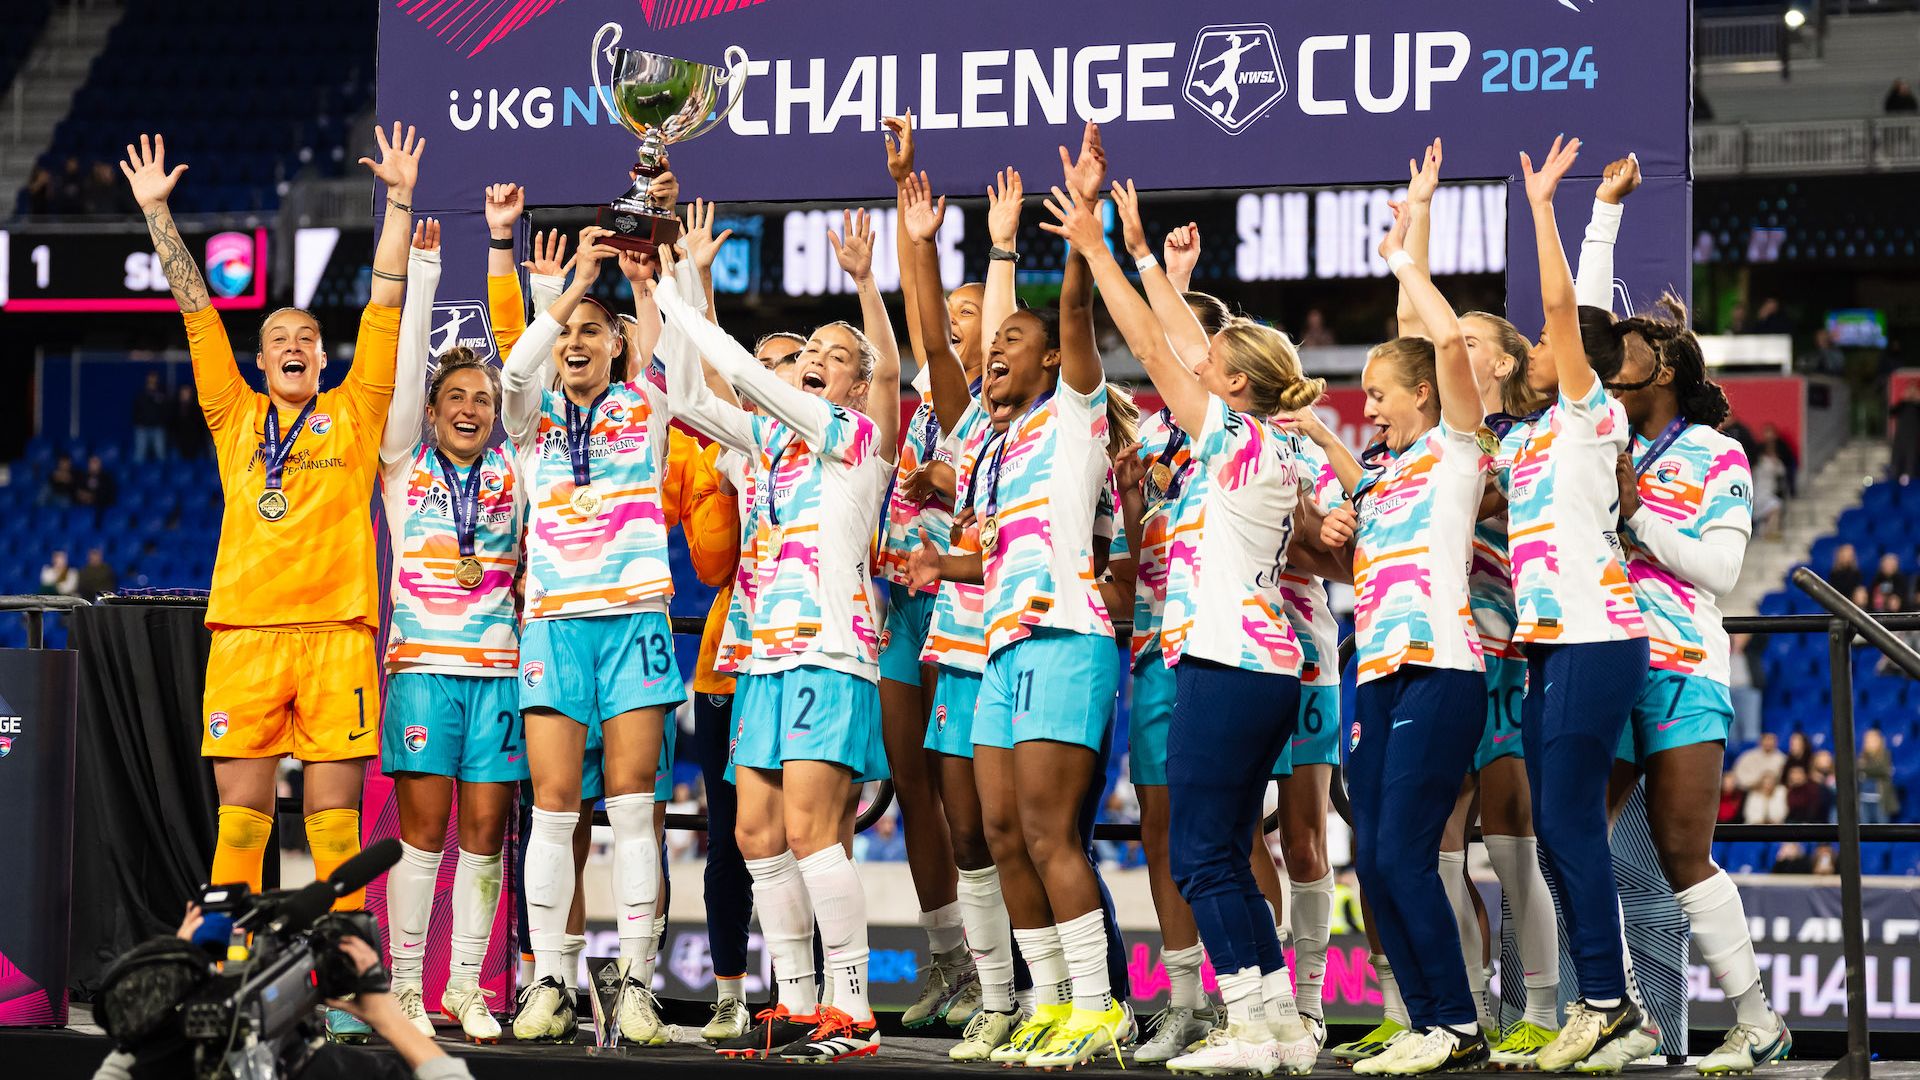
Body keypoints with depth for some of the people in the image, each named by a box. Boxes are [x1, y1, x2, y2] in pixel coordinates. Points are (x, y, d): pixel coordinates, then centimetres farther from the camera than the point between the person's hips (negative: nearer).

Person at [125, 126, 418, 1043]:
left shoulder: (353, 415, 13)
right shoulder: (235, 416, 16)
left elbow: (386, 302, 11)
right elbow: (195, 306, 15)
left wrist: (399, 200, 8)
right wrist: (155, 211, 14)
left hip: (336, 631, -1)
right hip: (244, 631, 1)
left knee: (335, 821, -3)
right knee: (239, 820, 0)